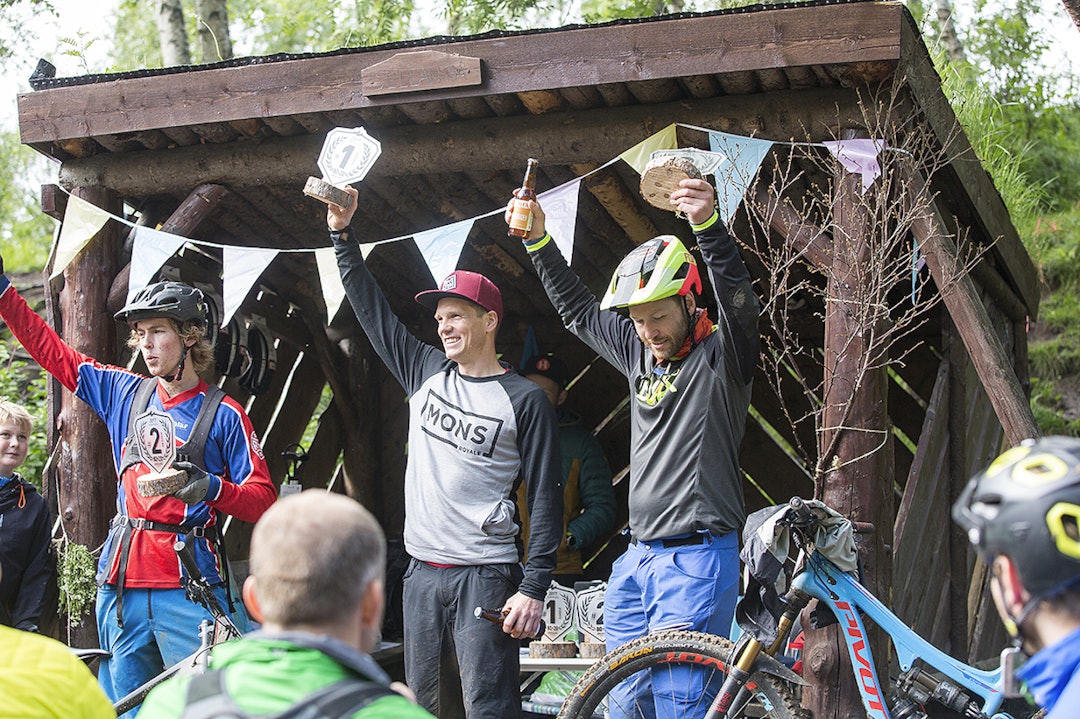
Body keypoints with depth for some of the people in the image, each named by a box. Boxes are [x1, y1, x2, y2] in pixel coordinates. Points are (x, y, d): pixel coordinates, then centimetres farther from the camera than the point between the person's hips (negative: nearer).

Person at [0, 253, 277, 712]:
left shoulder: (223, 414, -1)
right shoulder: (124, 394, 12)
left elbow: (264, 500, -3)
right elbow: (50, 350, 18)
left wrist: (212, 488, -21)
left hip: (188, 588, -5)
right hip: (122, 584, 5)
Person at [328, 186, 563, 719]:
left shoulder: (524, 399, -3)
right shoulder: (426, 372, 12)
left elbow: (545, 499, -5)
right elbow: (372, 311, 17)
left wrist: (534, 587, -12)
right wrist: (343, 235, 9)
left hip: (485, 575, -6)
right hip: (422, 573, 6)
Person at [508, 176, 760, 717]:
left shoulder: (719, 357, -6)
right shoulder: (639, 353, 13)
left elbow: (738, 302, -26)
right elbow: (579, 310, 26)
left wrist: (708, 226, -42)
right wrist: (538, 241, 19)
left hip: (697, 557, -7)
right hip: (637, 556, 8)